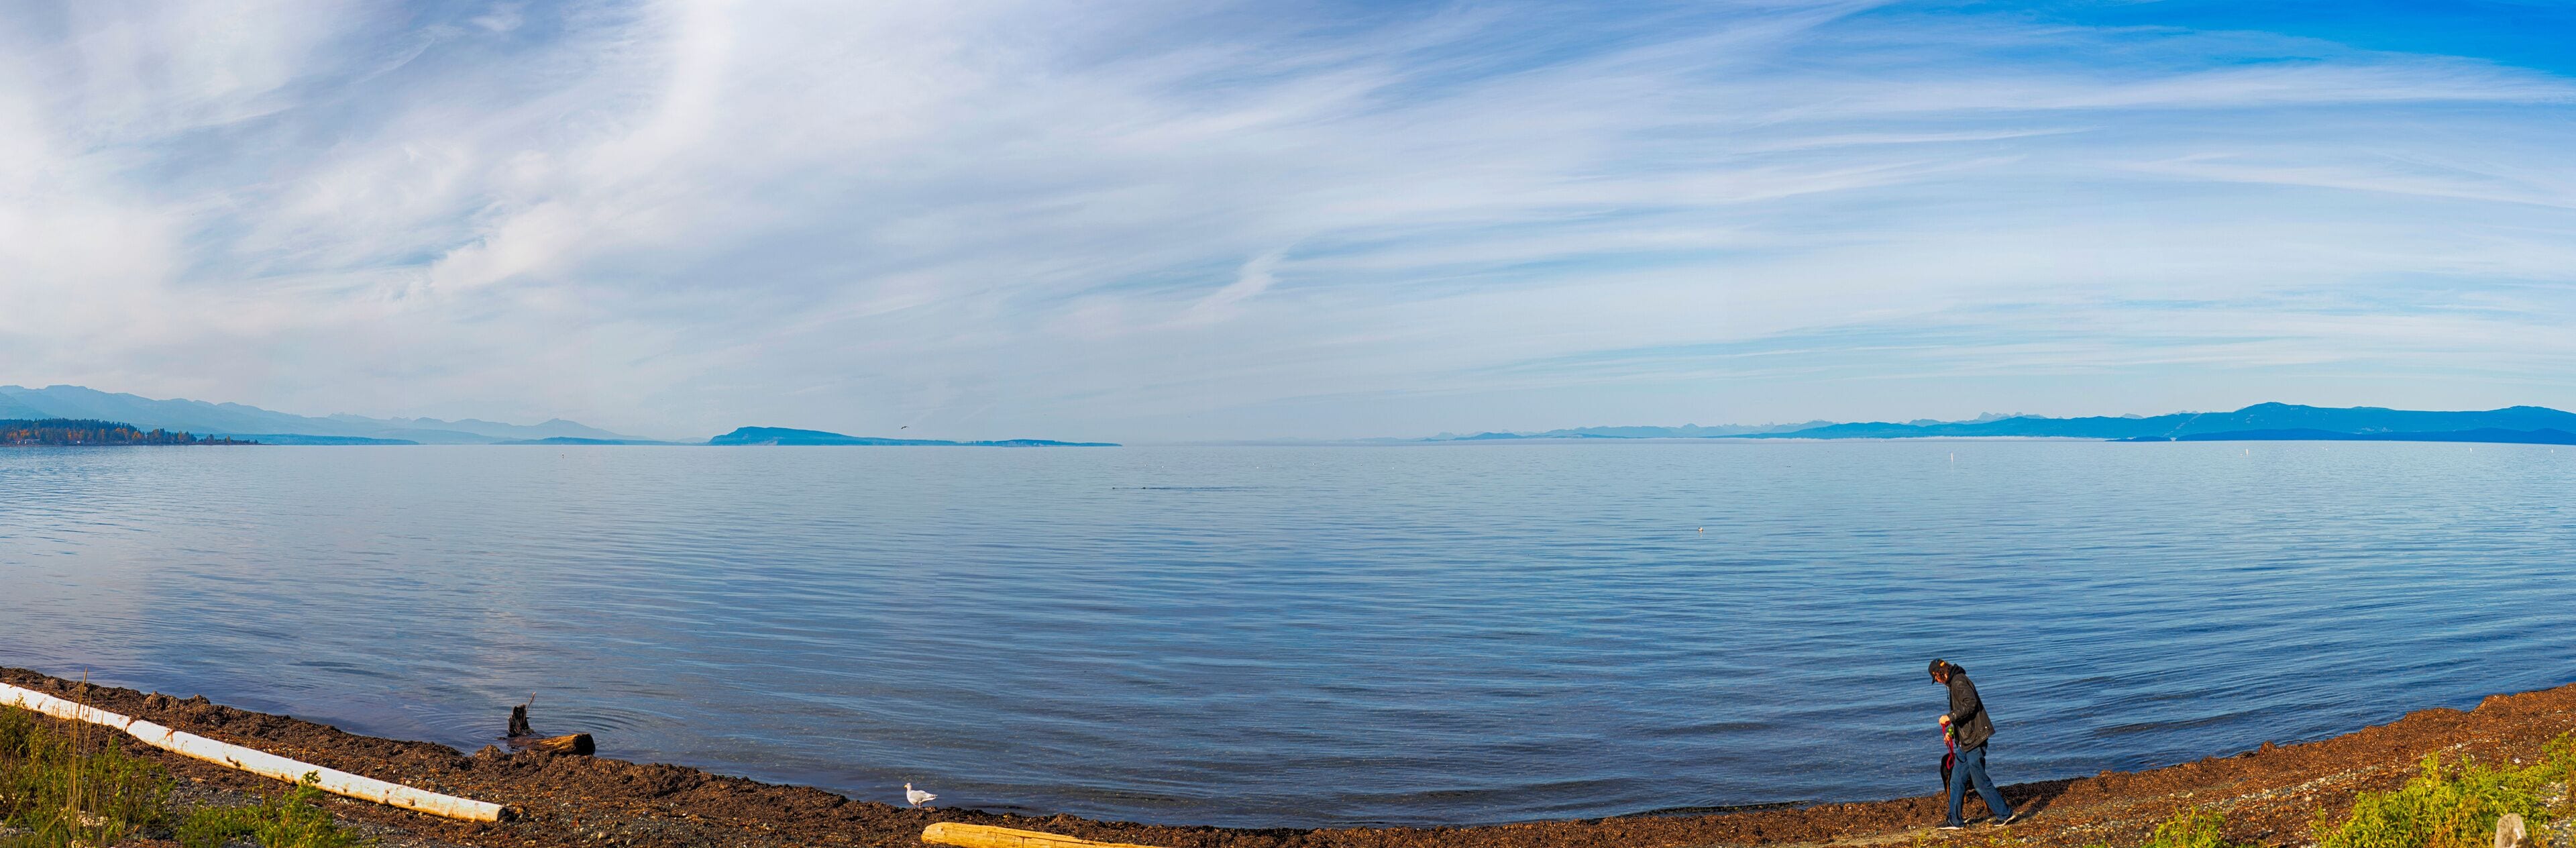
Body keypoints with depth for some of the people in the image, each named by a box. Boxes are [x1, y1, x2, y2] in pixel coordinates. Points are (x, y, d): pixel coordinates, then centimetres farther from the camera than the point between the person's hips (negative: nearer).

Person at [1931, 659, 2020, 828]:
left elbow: (1971, 704, -28)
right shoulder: (1956, 683, 18)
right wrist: (1952, 730, 21)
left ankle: (2006, 814, 7)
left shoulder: (1959, 682, -13)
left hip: (1973, 740, -11)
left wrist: (1950, 716, -24)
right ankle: (1955, 821, 15)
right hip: (1966, 742, 11)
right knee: (1957, 781, 11)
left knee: (1981, 782, -3)